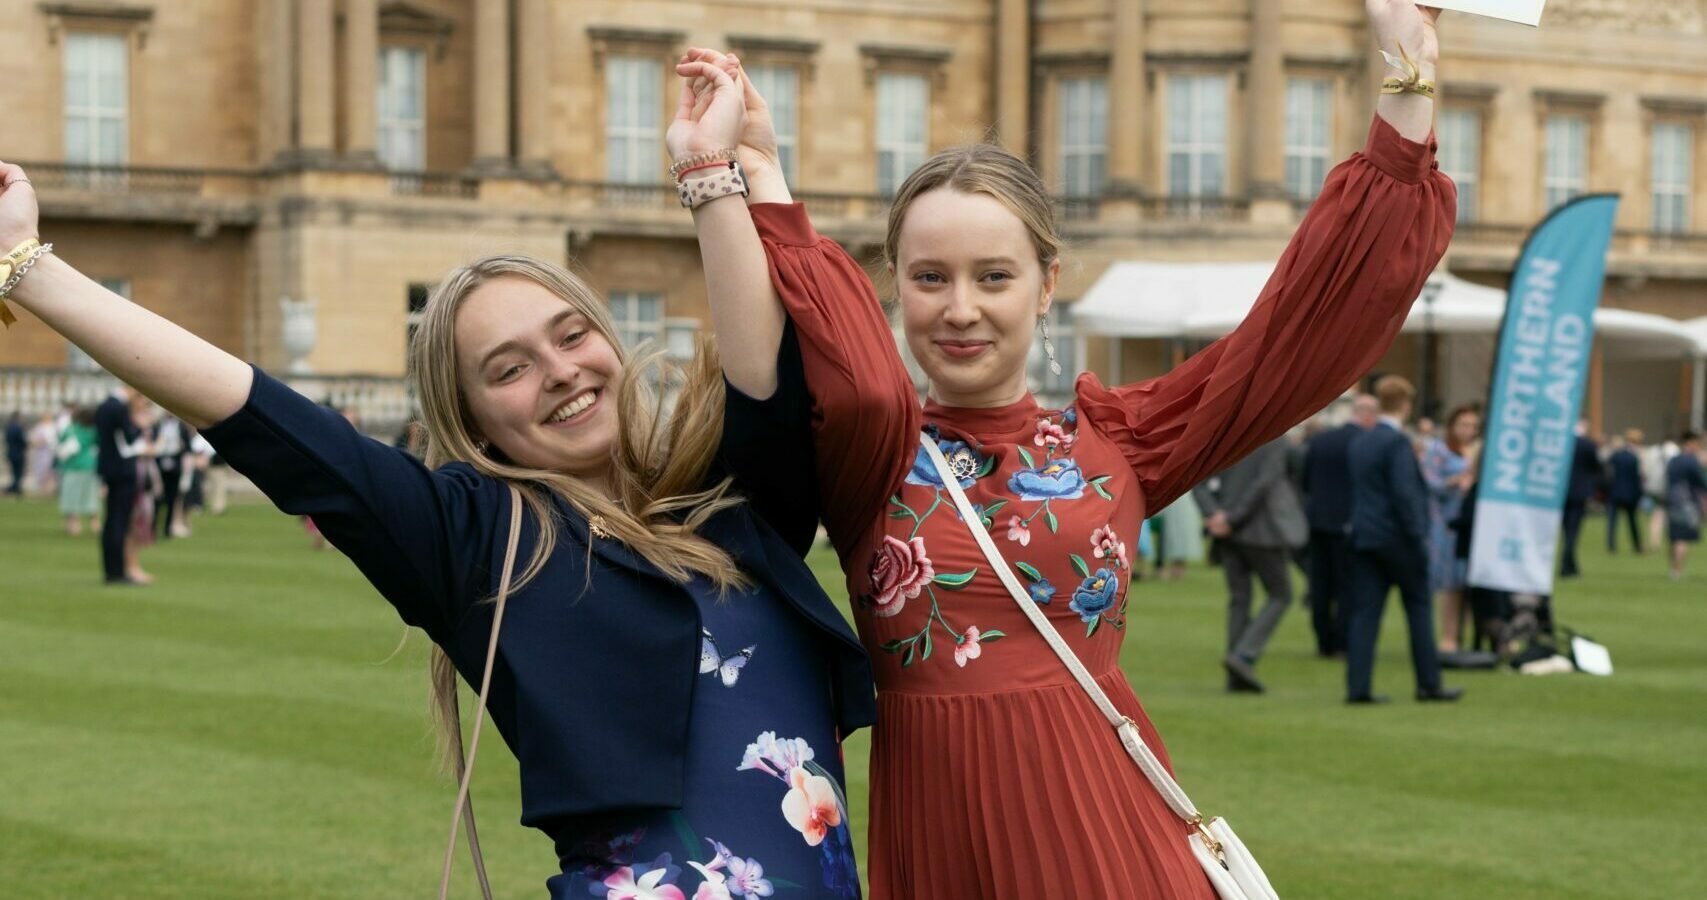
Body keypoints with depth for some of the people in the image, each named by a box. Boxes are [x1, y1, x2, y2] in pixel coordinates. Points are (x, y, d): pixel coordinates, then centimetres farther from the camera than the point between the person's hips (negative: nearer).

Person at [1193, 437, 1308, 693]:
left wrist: (1212, 514, -11)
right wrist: (1233, 519, -18)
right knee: (1280, 596, 7)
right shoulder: (1275, 440, -9)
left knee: (1239, 599, 10)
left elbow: (1199, 483, -1)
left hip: (1227, 532, 6)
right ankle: (1243, 655, -10)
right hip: (1261, 532, -6)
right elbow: (1263, 483, -20)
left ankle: (1237, 677, 6)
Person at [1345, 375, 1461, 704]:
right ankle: (1429, 683, 9)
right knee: (1419, 609, 5)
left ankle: (1358, 687, -2)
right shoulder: (1398, 442, -13)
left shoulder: (1359, 443, 11)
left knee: (1364, 612, 3)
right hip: (1396, 537, -7)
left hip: (1363, 537, 7)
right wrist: (1418, 538, -15)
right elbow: (1405, 493, -18)